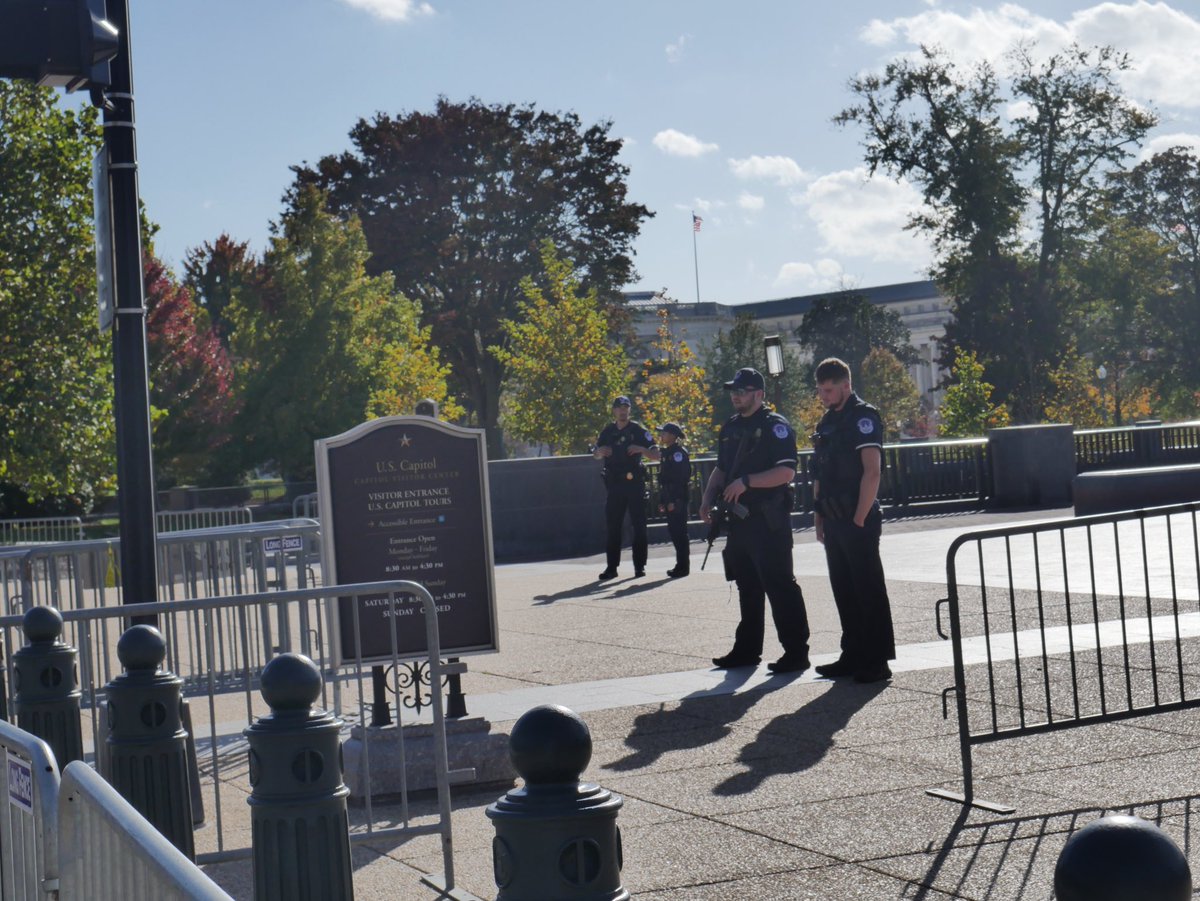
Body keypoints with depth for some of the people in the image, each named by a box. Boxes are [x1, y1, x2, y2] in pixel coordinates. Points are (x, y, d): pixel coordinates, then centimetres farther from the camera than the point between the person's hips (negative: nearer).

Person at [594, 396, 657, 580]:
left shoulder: (638, 430, 0)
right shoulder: (608, 431, 10)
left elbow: (655, 455, -1)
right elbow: (596, 455, 21)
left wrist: (641, 449, -19)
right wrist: (600, 451, -3)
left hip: (635, 483, -3)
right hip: (614, 484, 3)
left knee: (639, 526, -2)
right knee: (612, 527, 3)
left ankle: (639, 566, 4)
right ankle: (611, 567, 7)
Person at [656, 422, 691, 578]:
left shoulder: (679, 452, -13)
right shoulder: (666, 452, 16)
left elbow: (680, 478, -19)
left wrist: (674, 501, -23)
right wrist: (663, 500, 16)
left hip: (677, 500, -9)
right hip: (670, 499, 9)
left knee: (678, 531, -5)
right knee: (674, 531, 12)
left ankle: (683, 566, 0)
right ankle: (681, 565, 19)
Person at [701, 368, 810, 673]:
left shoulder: (775, 426, -9)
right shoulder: (730, 429, 16)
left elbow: (786, 472, -18)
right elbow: (721, 469, 25)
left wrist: (746, 482, -23)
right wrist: (708, 498, 10)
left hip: (769, 520, -8)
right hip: (740, 520, 8)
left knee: (780, 585, -7)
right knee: (747, 587, 15)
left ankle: (796, 652, -3)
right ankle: (746, 649, 23)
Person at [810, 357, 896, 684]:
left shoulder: (863, 417, -10)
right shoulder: (827, 422, 16)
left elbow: (872, 472, -17)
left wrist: (859, 519, -18)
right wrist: (819, 515, 13)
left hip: (859, 521, -8)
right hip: (834, 521, 8)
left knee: (869, 589, -4)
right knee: (843, 590, 11)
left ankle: (878, 661, 0)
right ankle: (853, 656, 18)